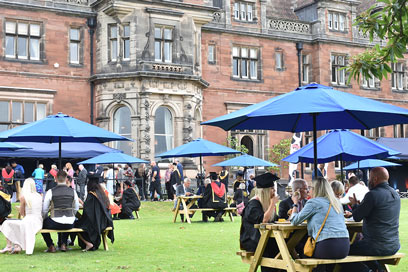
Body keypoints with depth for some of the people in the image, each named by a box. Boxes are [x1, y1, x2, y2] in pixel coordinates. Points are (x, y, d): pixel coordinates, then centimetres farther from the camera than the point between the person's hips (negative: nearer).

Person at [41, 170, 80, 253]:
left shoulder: (51, 192, -7)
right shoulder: (72, 191, 2)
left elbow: (44, 210, -2)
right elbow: (76, 208, 11)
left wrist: (44, 218, 18)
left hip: (55, 224, -3)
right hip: (70, 224, 3)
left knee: (42, 223, 26)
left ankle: (51, 246, 21)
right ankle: (63, 244, 32)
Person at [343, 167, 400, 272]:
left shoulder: (373, 194, -17)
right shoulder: (395, 194, 9)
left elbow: (357, 217, -10)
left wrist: (355, 204, 10)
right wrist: (360, 204, 23)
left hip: (377, 247, -8)